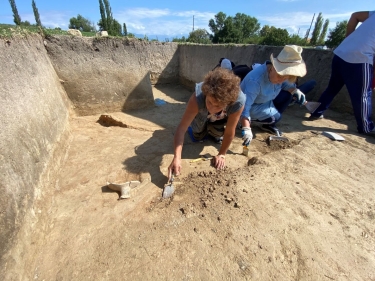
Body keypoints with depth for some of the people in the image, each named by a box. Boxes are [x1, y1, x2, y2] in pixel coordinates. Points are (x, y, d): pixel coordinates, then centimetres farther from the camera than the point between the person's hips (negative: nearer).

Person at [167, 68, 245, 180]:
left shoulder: (238, 102, -43)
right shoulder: (198, 97, -45)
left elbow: (229, 132, -31)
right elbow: (181, 128, -44)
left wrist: (221, 155, -21)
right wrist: (177, 158, -54)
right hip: (202, 114, 1)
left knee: (216, 133, -22)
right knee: (198, 136, -1)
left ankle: (215, 133, 14)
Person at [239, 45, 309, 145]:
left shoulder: (278, 75, -13)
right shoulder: (255, 80, -37)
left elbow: (286, 84, 10)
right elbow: (245, 106, -40)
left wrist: (295, 91, -12)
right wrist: (246, 129, -46)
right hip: (252, 106, -8)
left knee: (288, 94, -4)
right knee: (275, 117, -21)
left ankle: (268, 125, 5)